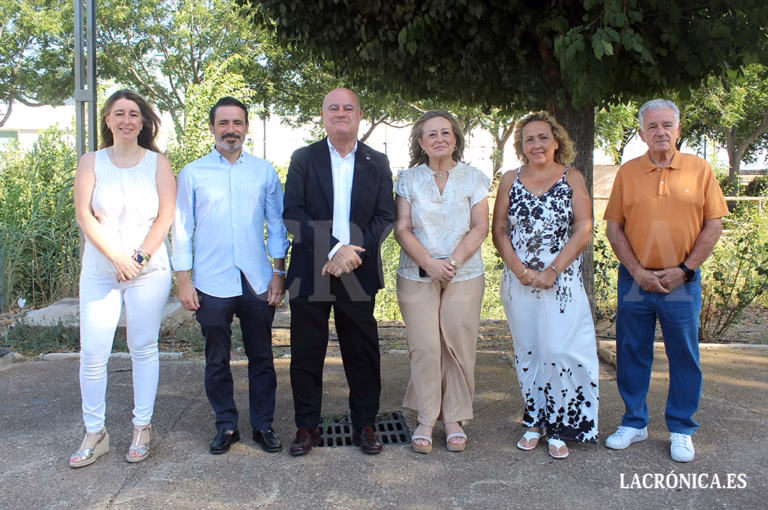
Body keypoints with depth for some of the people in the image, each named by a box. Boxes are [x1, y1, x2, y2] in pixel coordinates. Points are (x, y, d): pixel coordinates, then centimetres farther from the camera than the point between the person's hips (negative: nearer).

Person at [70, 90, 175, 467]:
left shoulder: (157, 163, 5)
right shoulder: (91, 162, 7)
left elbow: (165, 217, -1)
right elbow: (84, 216, -1)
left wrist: (139, 258, -11)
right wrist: (117, 257, -12)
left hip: (149, 270, -1)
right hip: (99, 271, 1)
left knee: (143, 348, 5)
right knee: (92, 353, -1)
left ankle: (142, 429, 17)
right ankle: (94, 434, 14)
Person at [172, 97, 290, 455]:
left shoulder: (265, 172, 7)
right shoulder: (192, 174, 4)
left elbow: (277, 224, 8)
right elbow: (182, 229, 4)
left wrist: (279, 272, 2)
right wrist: (183, 280, -2)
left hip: (258, 281, 1)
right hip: (212, 284, -1)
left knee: (261, 358, 9)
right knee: (217, 361, 9)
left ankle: (263, 425, 23)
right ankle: (226, 426, 25)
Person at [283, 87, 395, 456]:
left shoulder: (377, 163, 9)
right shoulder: (303, 159, 5)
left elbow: (385, 216, 3)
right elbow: (292, 213, -6)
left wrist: (354, 252, -12)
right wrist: (333, 250, -16)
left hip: (358, 273, 1)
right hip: (310, 273, -1)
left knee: (362, 353, 8)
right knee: (306, 353, 6)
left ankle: (364, 425, 23)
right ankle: (307, 426, 22)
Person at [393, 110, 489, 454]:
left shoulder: (473, 178, 6)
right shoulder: (408, 179, 7)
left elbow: (480, 227, 0)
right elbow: (402, 229, 1)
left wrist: (454, 261, -13)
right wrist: (429, 263, -12)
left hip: (464, 275, 0)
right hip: (417, 275, 0)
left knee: (459, 347, 0)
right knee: (424, 347, -3)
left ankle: (455, 420, 15)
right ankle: (426, 420, 11)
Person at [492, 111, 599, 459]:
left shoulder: (572, 179, 3)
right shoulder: (510, 180, 7)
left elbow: (583, 229, -4)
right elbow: (499, 229, 5)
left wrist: (553, 271, -12)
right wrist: (517, 268, -10)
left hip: (562, 280, -2)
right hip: (518, 281, 2)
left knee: (559, 350, -6)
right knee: (527, 351, 10)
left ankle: (560, 427, 10)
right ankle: (535, 422, 23)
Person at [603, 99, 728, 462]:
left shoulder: (699, 169, 3)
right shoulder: (627, 172, 4)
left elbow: (713, 225, 1)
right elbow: (614, 227, 2)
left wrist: (684, 269, -7)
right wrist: (637, 272, -7)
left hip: (682, 280, -1)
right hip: (635, 279, 1)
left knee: (684, 357, 7)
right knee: (632, 353, 8)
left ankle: (681, 430, 23)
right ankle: (634, 423, 24)